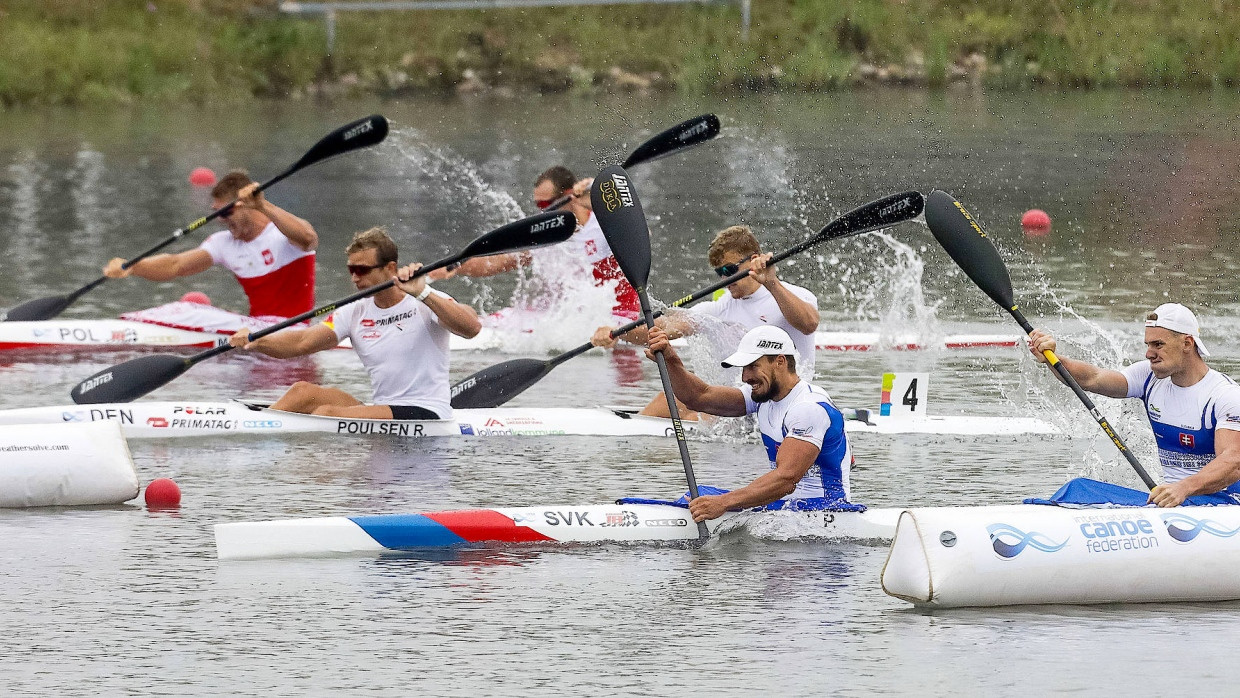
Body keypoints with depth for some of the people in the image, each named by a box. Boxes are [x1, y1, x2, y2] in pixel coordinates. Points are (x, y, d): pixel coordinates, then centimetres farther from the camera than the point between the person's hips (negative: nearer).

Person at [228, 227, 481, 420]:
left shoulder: (427, 304, -5)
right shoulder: (355, 313, 11)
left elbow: (471, 327, -23)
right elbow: (301, 343, 2)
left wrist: (423, 294, -34)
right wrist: (256, 342, -16)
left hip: (427, 415, -7)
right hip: (384, 411, 7)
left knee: (327, 414, -25)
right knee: (303, 392, -12)